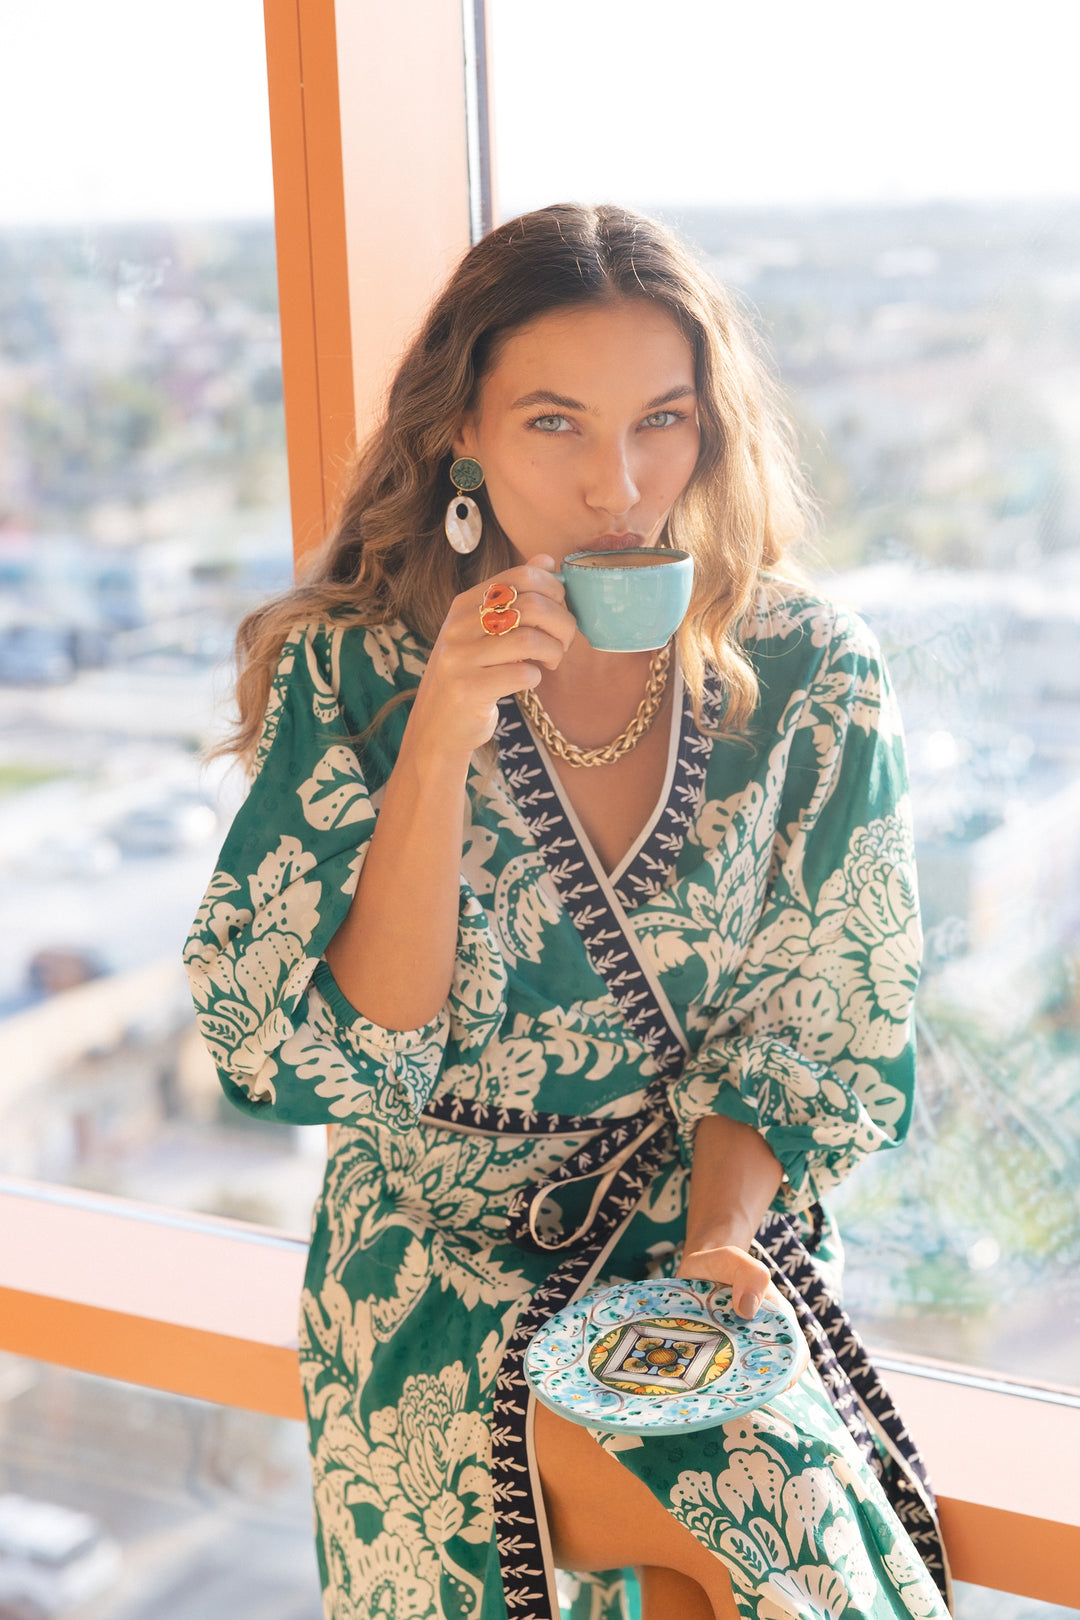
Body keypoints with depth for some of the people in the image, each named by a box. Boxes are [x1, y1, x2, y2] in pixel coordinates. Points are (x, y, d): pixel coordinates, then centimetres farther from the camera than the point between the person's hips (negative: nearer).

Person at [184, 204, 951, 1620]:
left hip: (724, 1243, 2)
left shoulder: (811, 678, -5)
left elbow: (825, 1035, 2)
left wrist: (720, 1231, -16)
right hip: (444, 1269, -2)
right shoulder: (351, 678, -8)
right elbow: (334, 1063, -13)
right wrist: (439, 754, -23)